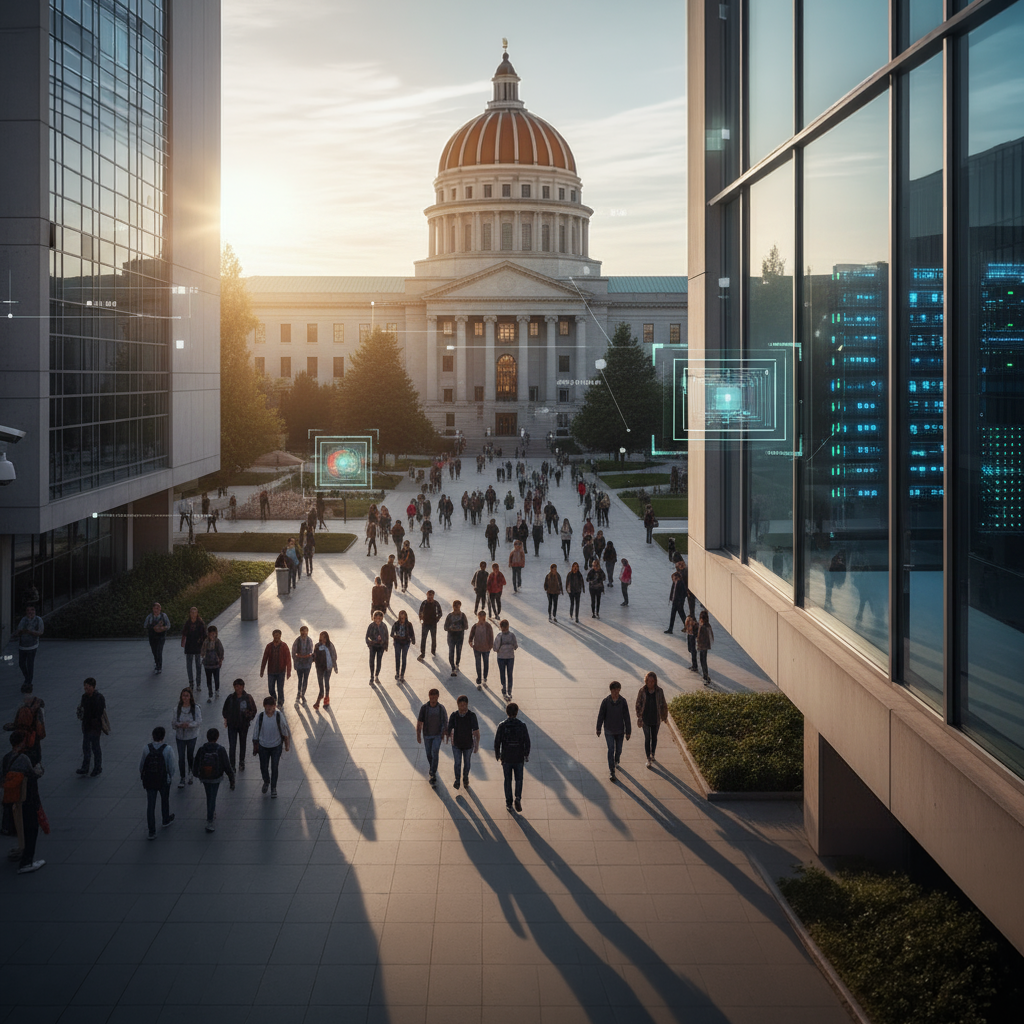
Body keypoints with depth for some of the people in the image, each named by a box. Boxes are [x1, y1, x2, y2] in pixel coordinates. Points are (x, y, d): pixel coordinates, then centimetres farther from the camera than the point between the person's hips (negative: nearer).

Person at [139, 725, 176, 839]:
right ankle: (166, 820, 49)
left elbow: (141, 764, -4)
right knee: (165, 800, 26)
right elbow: (171, 766, -12)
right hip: (163, 780, 0)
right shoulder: (167, 749, -18)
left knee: (150, 804, 7)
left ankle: (152, 831, 8)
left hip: (149, 781, 0)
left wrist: (142, 776, 13)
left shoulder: (146, 748, -14)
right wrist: (171, 776, 7)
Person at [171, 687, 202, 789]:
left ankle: (191, 775, 33)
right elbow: (173, 722, -3)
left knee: (190, 756, 11)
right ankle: (181, 779, 9)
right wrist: (179, 725, -25)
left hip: (192, 736, -1)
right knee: (181, 758, -1)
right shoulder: (177, 709, -5)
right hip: (180, 736, 1)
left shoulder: (195, 708, -10)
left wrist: (189, 724, -34)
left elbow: (199, 721, -18)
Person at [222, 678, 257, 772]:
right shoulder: (231, 697, -4)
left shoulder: (248, 697, -8)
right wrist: (225, 720, 1)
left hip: (244, 725, 0)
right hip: (232, 725, 0)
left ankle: (242, 763, 34)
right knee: (232, 746, -6)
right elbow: (225, 710, 8)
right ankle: (231, 766, -1)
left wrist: (249, 716, -17)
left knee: (242, 744, 17)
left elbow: (254, 710, -1)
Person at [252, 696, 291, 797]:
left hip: (276, 746, -1)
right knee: (263, 767, 12)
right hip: (263, 746, 1)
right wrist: (255, 746, 5)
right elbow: (256, 732, -1)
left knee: (274, 768, 2)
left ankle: (273, 788, 21)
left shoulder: (279, 716, -15)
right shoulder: (260, 716, -13)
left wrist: (287, 745, 5)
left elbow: (285, 731, -2)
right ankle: (266, 782, 42)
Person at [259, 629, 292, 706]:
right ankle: (274, 700, 38)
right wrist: (262, 671, 3)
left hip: (281, 672, -2)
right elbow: (264, 659, 4)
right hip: (271, 672, 2)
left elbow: (288, 659, -7)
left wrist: (288, 671, -13)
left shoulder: (284, 646, -6)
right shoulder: (269, 646, 0)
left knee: (280, 689, 0)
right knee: (271, 689, 10)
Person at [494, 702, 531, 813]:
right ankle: (518, 798, -6)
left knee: (508, 780, 13)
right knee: (519, 780, 14)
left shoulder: (502, 726, -10)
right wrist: (526, 754, 9)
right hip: (519, 758, 0)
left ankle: (508, 804, 15)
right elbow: (527, 742, -5)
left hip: (506, 758, 0)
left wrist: (497, 754, 9)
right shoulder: (522, 725, -10)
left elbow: (497, 742, -7)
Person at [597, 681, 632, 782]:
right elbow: (601, 716, -2)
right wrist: (598, 729, 4)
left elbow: (626, 718, -5)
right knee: (611, 750, -5)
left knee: (618, 750, 15)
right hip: (609, 731, -2)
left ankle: (616, 760, 48)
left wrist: (628, 732, -4)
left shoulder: (623, 702, -11)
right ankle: (611, 772, 0)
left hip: (620, 730, 2)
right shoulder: (605, 702, -13)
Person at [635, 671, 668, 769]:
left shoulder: (659, 691, -9)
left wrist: (664, 716, 6)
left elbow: (663, 705, 1)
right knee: (647, 738, 3)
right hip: (645, 719, -1)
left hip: (656, 719, 1)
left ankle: (652, 754, 38)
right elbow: (638, 704, -4)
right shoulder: (642, 691, -11)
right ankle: (648, 759, 10)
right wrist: (639, 717, -5)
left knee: (654, 738, 17)